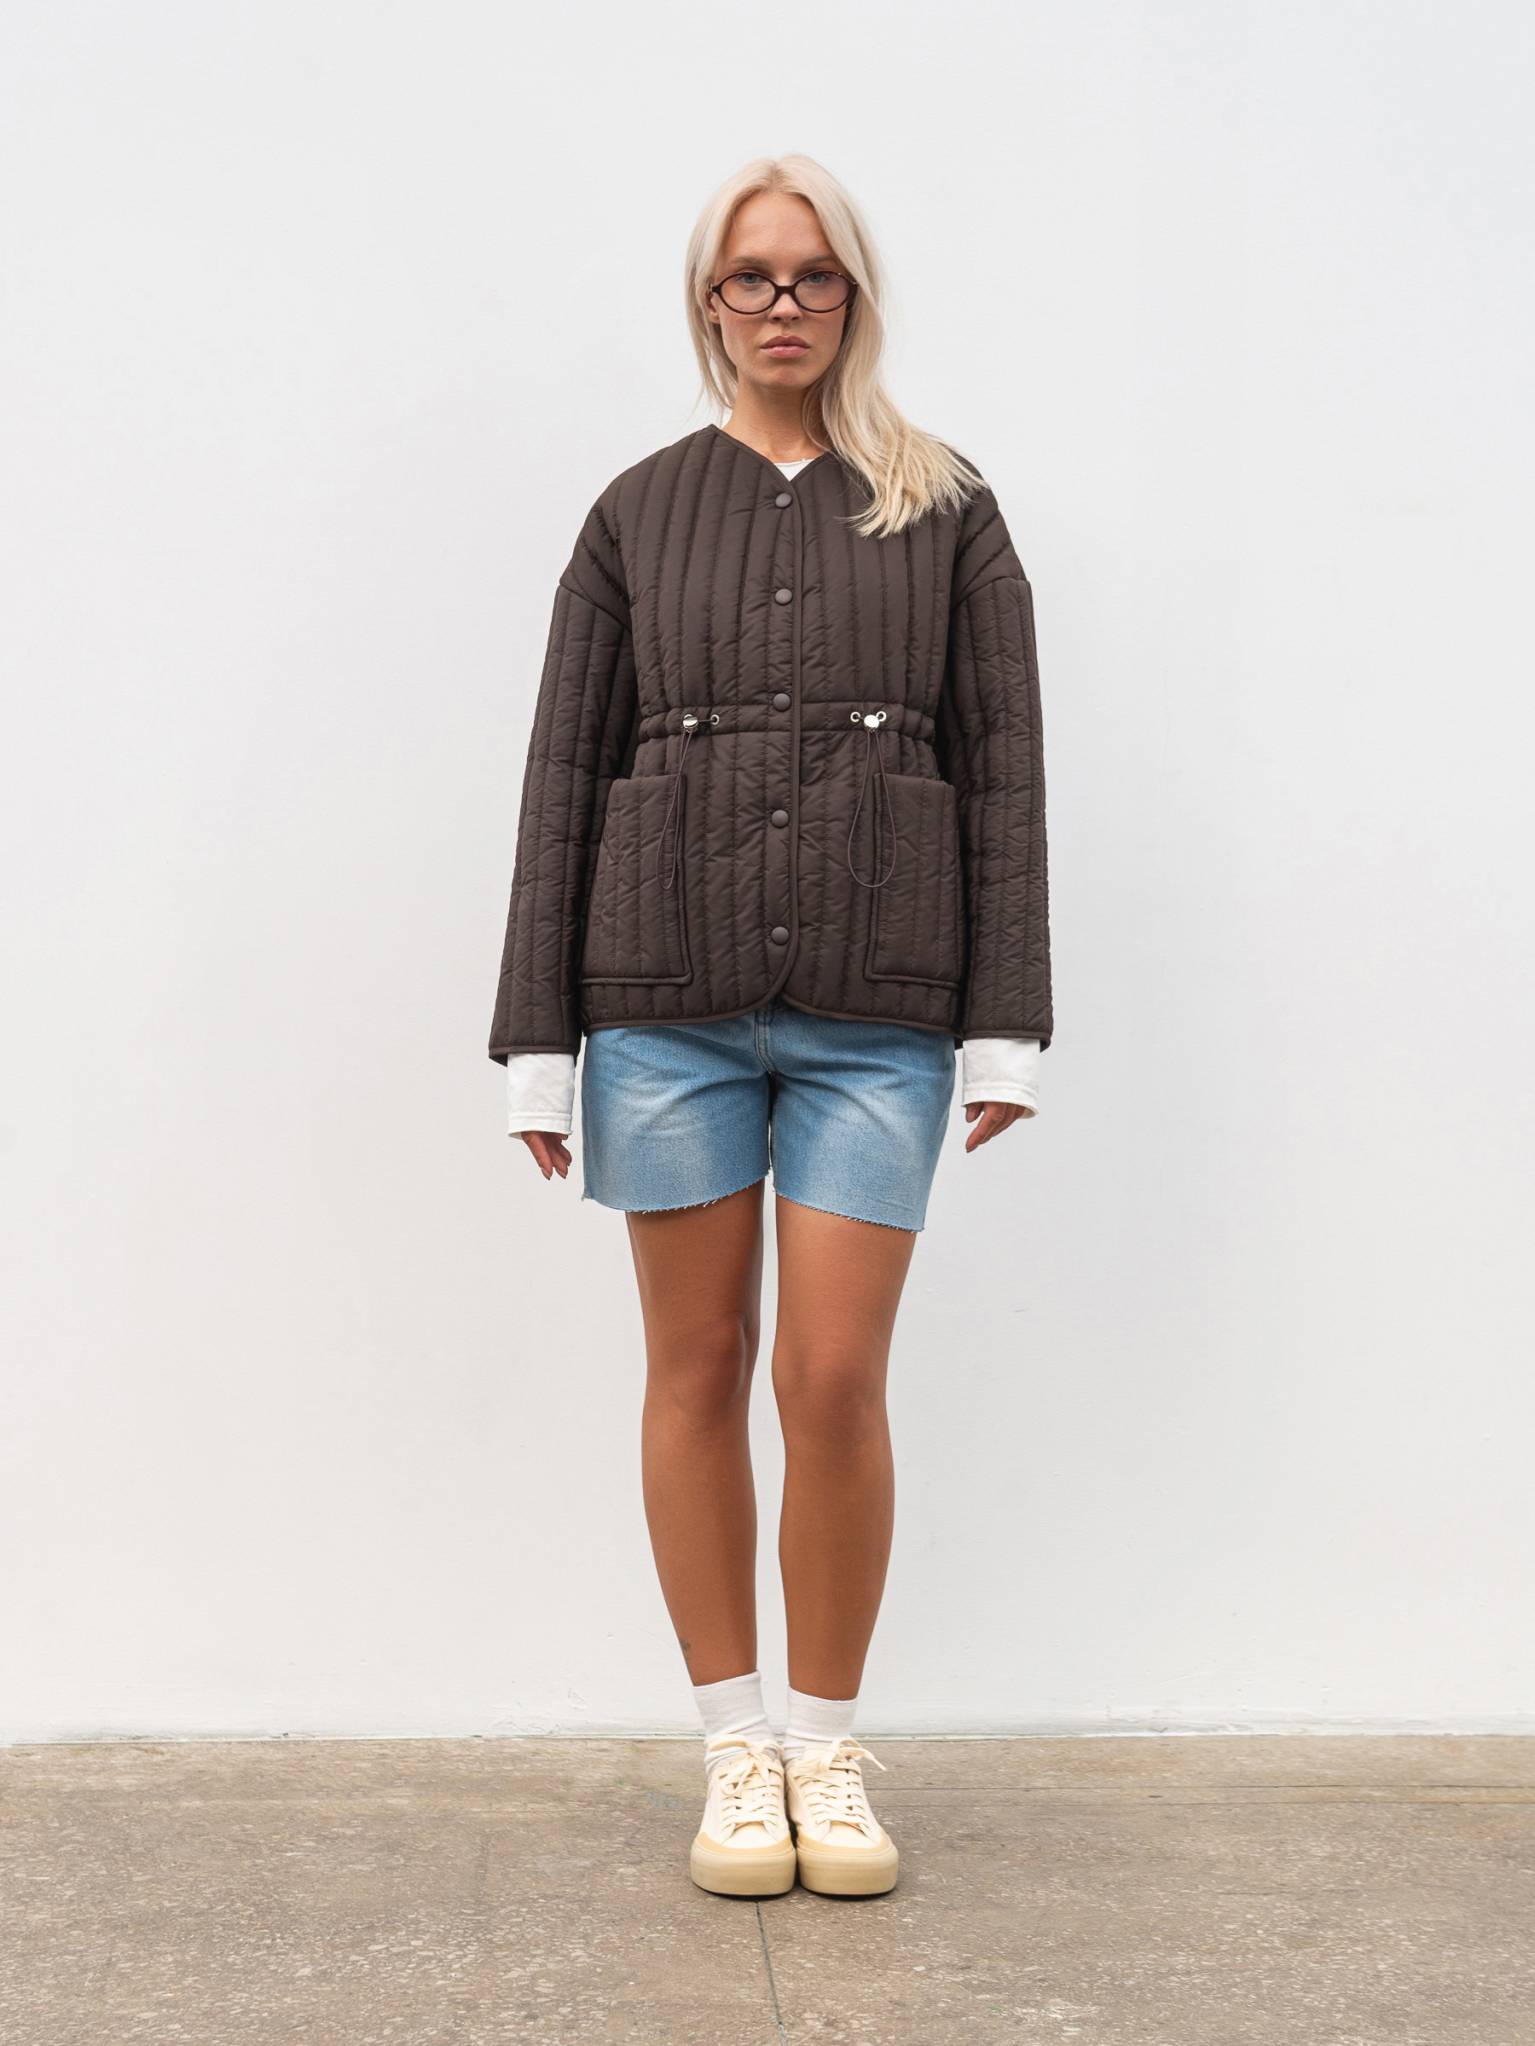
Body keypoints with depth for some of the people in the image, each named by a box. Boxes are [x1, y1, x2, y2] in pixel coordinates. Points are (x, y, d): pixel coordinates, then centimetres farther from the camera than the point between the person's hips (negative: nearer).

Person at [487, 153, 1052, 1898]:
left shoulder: (945, 512, 9)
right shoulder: (637, 515, 10)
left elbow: (1003, 767, 4)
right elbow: (565, 770, 6)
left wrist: (1007, 1023, -4)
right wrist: (537, 1038, 1)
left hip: (876, 1003, -1)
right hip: (668, 994, 1)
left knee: (835, 1378, -4)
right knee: (698, 1366, 6)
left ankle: (831, 1750, 16)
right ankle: (735, 1750, 20)